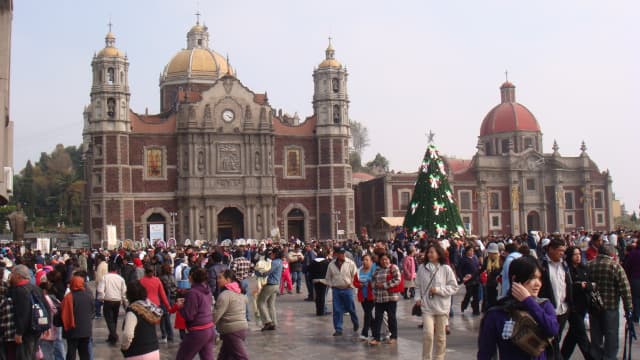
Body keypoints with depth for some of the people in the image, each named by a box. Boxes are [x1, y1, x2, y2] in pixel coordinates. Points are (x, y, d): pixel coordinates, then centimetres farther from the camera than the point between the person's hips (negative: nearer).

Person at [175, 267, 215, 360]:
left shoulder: (193, 292, -18)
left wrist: (181, 307, 0)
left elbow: (188, 316, -17)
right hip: (209, 329, 8)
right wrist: (185, 303, 18)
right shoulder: (207, 290, 7)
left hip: (198, 332, -8)